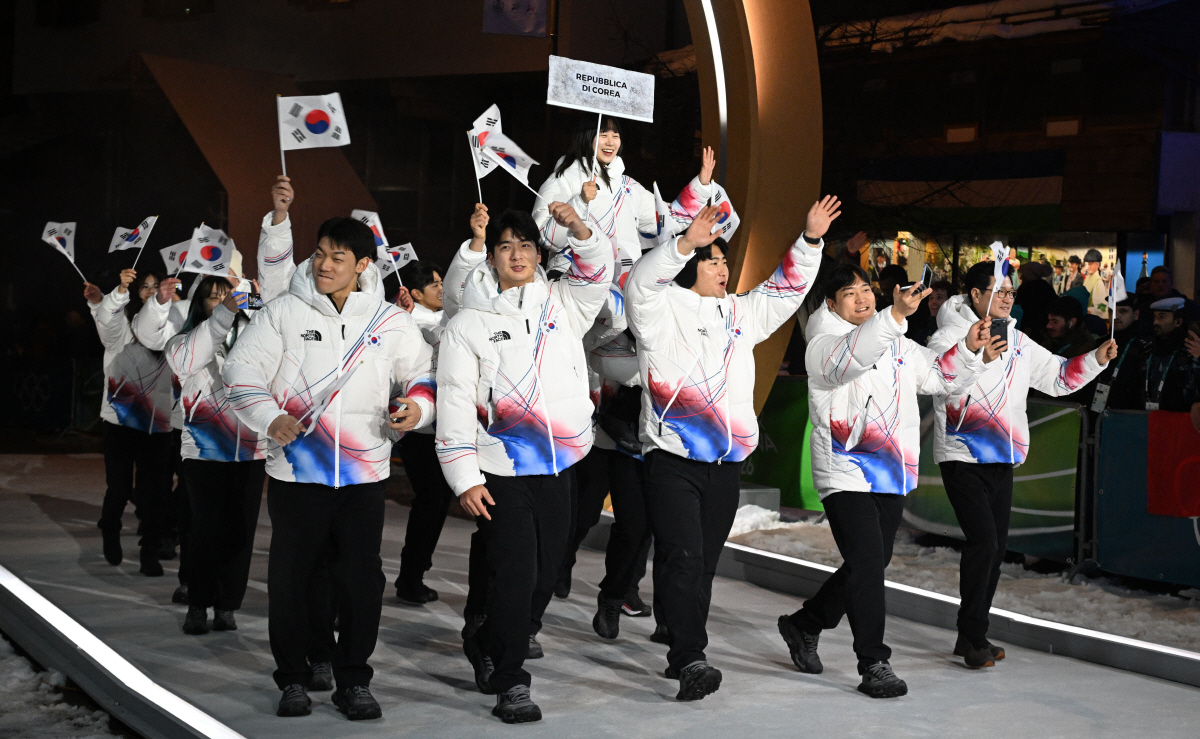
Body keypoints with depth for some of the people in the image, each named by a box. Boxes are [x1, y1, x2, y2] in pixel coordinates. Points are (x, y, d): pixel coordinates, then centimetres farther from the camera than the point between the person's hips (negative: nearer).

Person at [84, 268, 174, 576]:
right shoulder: (121, 321, 0)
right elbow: (106, 318, -20)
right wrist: (120, 291, -41)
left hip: (157, 421, 2)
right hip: (120, 420, -2)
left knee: (153, 492, -1)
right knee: (119, 487, 2)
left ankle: (150, 554, 6)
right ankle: (110, 534, 30)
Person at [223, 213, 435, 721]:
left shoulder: (392, 322, 6)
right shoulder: (284, 312, 1)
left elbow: (424, 373, 16)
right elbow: (241, 369, 1)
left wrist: (418, 407, -6)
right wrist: (270, 417, -14)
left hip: (365, 473, 1)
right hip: (295, 468, -1)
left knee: (363, 579, 4)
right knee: (290, 577, 5)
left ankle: (353, 679, 18)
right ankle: (293, 677, 21)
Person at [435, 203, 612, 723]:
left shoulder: (560, 304, 11)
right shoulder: (467, 324, 0)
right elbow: (454, 406, -4)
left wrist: (578, 229, -19)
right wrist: (465, 479, -10)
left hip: (558, 468, 4)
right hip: (500, 472, -4)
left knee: (544, 577, 11)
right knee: (515, 576, -8)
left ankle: (485, 646, 34)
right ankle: (510, 685, 5)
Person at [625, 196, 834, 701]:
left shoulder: (740, 313, 19)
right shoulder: (662, 309, -1)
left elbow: (786, 290, 20)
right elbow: (642, 283, -21)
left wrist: (810, 240, 8)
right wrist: (685, 243, -33)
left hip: (727, 460, 7)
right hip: (672, 457, -6)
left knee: (705, 562, 9)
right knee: (683, 557, -15)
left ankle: (682, 657, 18)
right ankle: (692, 661, -20)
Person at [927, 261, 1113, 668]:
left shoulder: (1017, 342, 13)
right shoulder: (950, 336, -9)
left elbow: (1058, 376, 19)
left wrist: (1096, 360, 5)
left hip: (1001, 458, 7)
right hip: (962, 456, -7)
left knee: (996, 544, 10)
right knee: (982, 540, -15)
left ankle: (971, 635, 21)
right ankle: (974, 637, -4)